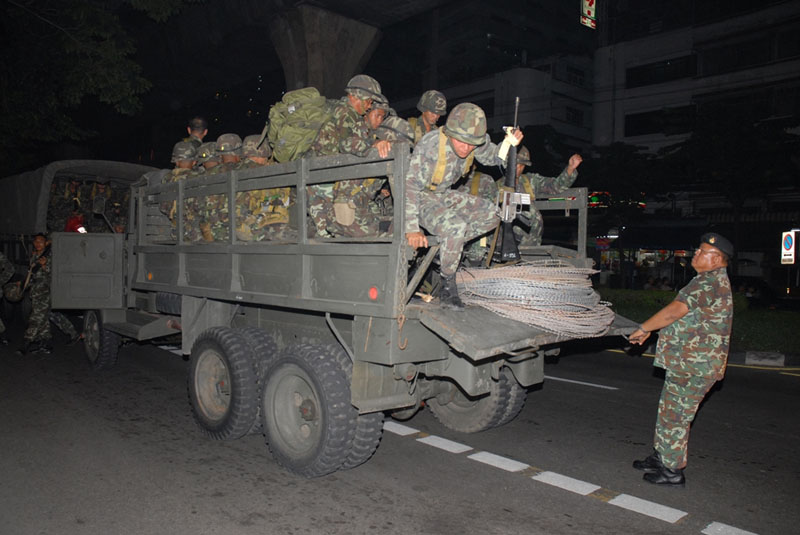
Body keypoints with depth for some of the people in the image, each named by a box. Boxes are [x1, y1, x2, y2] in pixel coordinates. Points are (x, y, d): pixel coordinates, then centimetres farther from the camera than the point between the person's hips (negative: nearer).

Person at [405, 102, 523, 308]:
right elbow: (409, 185, -30)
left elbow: (491, 157, 11)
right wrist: (412, 228, -35)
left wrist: (507, 144, -12)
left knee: (491, 214, 0)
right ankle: (447, 286, -15)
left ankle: (445, 247, 4)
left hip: (443, 195, 7)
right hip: (420, 198, -7)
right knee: (456, 226, -32)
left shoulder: (478, 140, -12)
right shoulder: (430, 144, -31)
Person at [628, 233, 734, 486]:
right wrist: (649, 331, 18)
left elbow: (675, 312, -24)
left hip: (694, 365, -10)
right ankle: (661, 457, 30)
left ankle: (672, 470, 10)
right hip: (688, 362, 10)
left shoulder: (709, 281, -18)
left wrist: (643, 328, -12)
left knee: (675, 416, -1)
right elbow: (683, 318, 21)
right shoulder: (716, 280, 17)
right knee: (669, 411, 18)